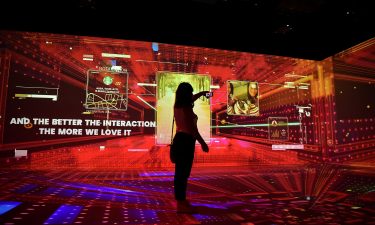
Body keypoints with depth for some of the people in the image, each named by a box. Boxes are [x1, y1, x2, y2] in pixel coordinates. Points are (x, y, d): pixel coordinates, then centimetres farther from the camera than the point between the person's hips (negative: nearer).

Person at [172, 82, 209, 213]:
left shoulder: (177, 105, 11)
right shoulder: (187, 108, -16)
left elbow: (191, 99, 32)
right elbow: (192, 128, -20)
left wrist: (201, 93, 46)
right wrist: (203, 143, -14)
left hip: (179, 138, 10)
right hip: (186, 140, -10)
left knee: (180, 171, 16)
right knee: (183, 172, -4)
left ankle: (181, 200, 28)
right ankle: (181, 204, 6)